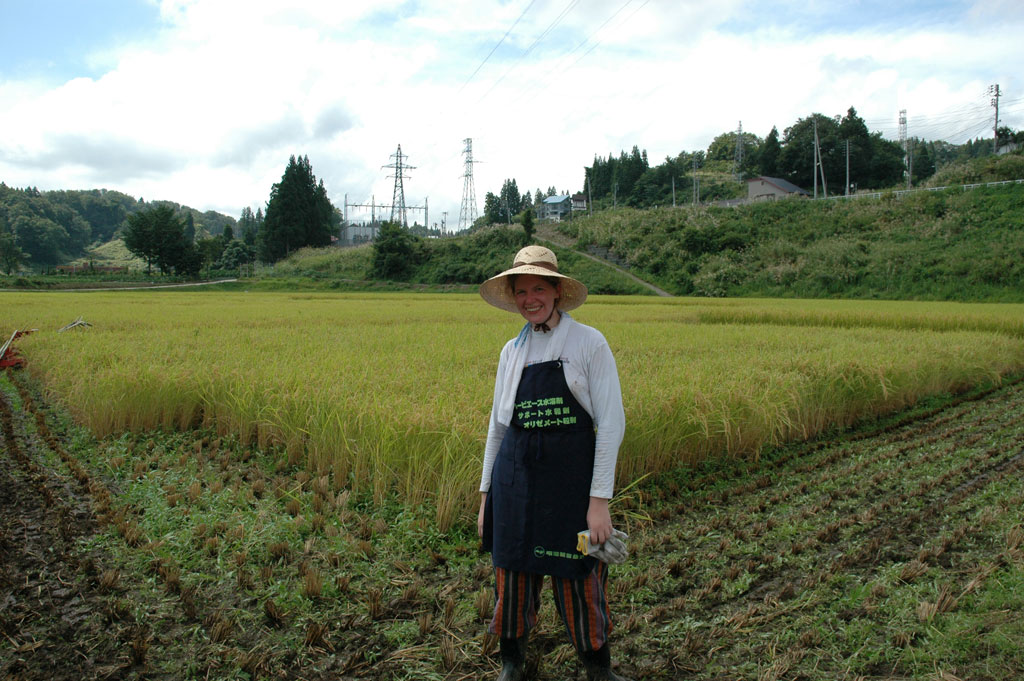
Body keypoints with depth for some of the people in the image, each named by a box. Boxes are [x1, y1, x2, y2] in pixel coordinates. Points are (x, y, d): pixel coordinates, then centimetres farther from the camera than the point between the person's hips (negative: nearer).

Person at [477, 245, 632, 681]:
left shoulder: (590, 343, -6)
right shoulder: (512, 351, 8)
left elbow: (611, 424, -9)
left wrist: (600, 500, -13)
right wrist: (486, 494, 13)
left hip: (571, 479, -4)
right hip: (515, 478, 4)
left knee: (578, 581, 4)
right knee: (512, 575, 11)